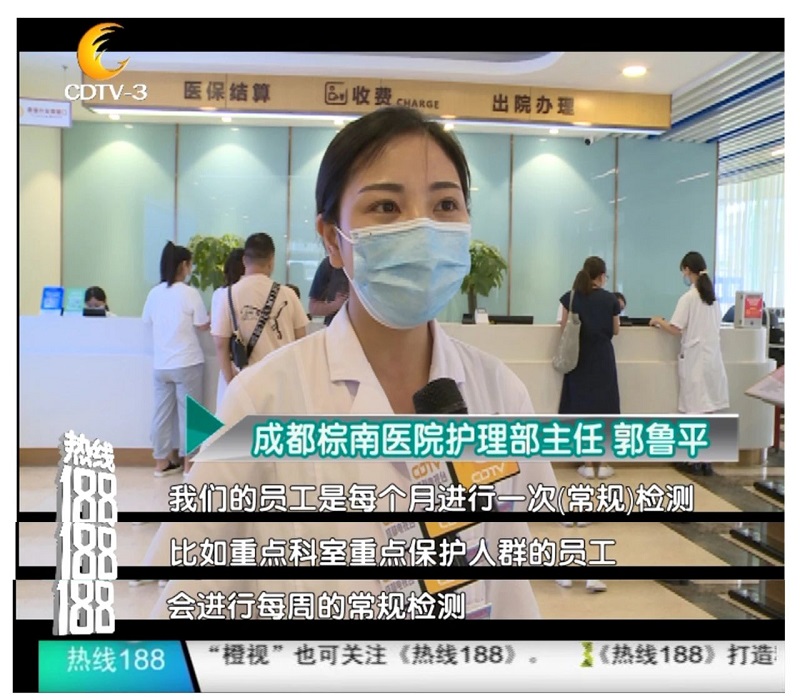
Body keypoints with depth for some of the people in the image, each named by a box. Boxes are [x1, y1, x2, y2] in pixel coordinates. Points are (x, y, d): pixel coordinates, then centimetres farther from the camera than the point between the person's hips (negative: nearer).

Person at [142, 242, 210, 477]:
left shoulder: (154, 293, 2)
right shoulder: (190, 293, -11)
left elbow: (147, 321, 12)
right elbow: (202, 326, -8)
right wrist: (212, 318, 12)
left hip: (161, 364, 4)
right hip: (187, 363, -4)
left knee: (162, 412, 11)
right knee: (188, 412, 5)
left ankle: (161, 462, 19)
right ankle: (188, 463, 11)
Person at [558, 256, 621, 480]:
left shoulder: (570, 297, -4)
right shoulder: (610, 299, -3)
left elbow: (564, 328, 2)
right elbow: (615, 330, 6)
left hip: (579, 358, 0)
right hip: (602, 357, 0)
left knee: (582, 407, 5)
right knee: (603, 408, 7)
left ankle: (587, 464, 6)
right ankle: (603, 464, 9)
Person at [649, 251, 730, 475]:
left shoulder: (688, 298, -10)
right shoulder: (713, 298, 10)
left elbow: (676, 329, -12)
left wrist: (659, 321, 6)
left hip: (694, 359, -6)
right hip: (712, 357, 6)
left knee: (695, 410, -1)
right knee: (708, 409, 7)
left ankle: (695, 460, 5)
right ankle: (705, 460, 11)